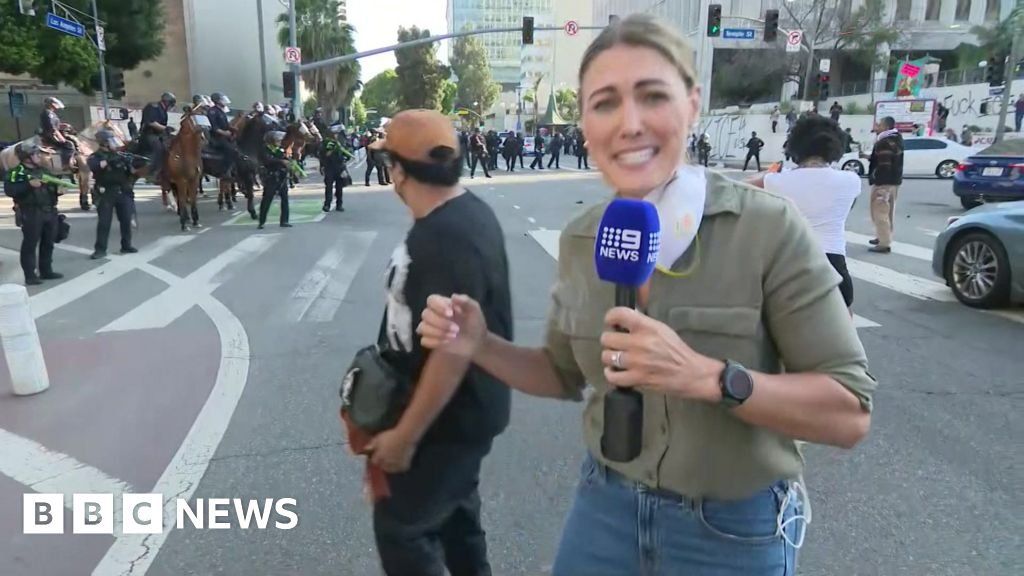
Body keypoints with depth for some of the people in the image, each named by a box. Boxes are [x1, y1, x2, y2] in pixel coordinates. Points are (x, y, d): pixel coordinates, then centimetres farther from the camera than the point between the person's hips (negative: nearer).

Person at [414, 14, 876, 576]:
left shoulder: (768, 227, -19)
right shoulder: (579, 239, -6)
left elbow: (849, 413, -16)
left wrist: (704, 375, -31)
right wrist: (481, 345, -11)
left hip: (735, 531, -3)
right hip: (605, 507, 4)